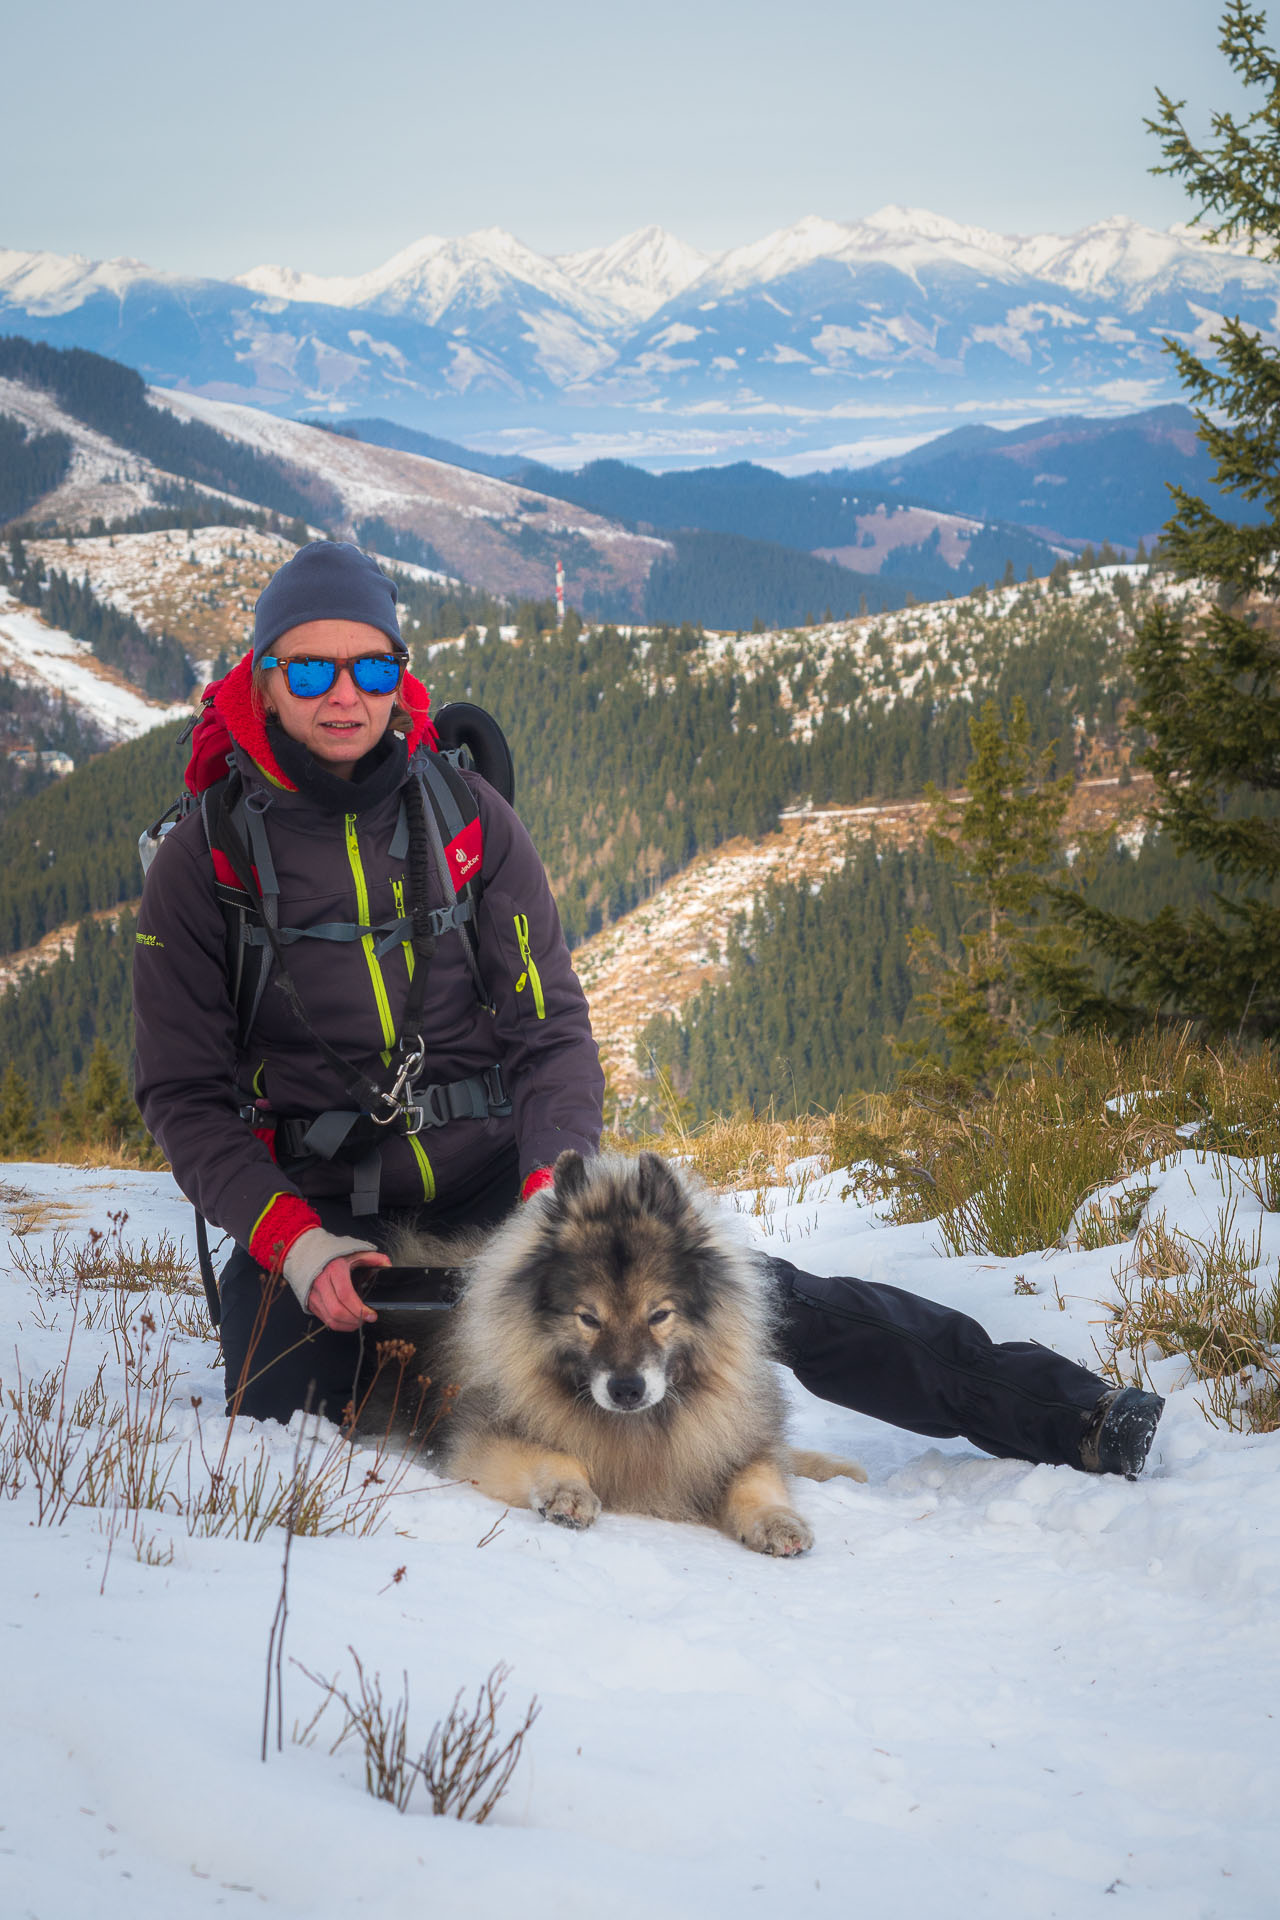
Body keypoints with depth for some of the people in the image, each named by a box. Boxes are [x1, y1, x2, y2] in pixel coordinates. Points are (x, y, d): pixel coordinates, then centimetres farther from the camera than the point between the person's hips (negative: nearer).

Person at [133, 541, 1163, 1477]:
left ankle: (1054, 1410, -7)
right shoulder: (204, 861, -5)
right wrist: (297, 1246, -18)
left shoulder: (469, 820, 0)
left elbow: (550, 1038, 0)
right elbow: (186, 1094, -3)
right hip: (321, 1208, -1)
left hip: (498, 1171, 1)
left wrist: (551, 1191, -19)